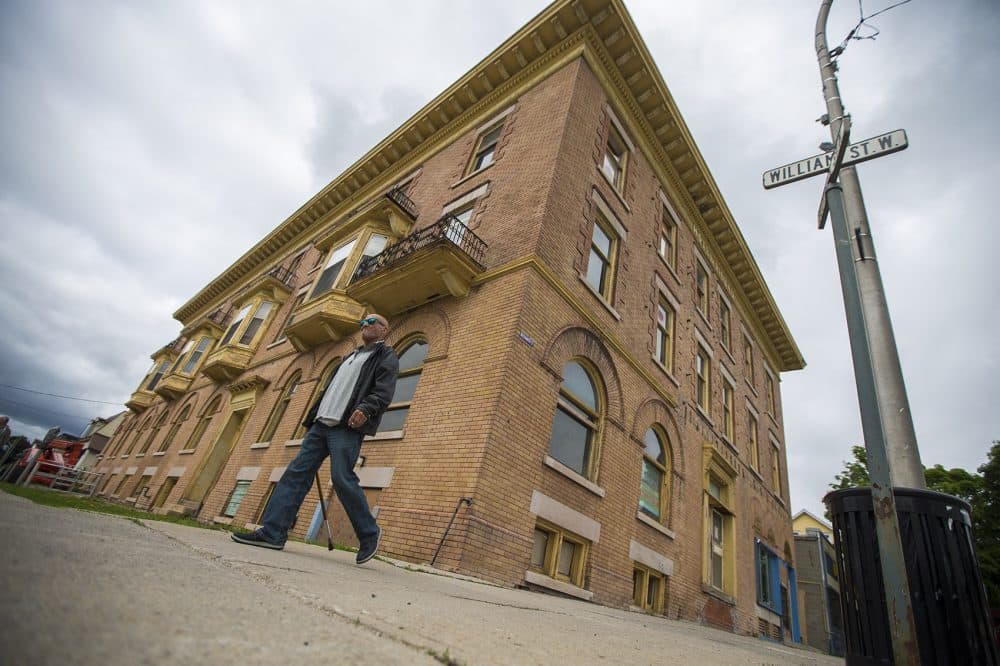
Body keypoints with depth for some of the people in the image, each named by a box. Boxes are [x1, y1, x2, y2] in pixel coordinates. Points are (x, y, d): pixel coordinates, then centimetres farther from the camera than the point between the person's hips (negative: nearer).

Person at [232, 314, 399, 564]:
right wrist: (312, 418, 22)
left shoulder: (386, 356, 5)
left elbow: (384, 391, -12)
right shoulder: (350, 357, 31)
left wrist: (365, 409, -29)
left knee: (342, 479, -14)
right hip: (321, 424, 8)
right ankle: (272, 532, 2)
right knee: (296, 472, 0)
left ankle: (369, 534, 1)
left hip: (347, 427, -8)